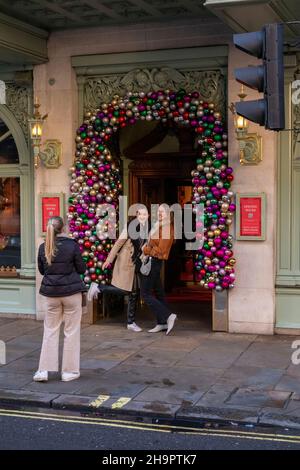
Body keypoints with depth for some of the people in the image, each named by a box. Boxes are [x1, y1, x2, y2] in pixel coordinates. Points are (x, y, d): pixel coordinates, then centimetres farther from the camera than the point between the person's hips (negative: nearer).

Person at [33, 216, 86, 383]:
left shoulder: (43, 247, -1)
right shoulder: (72, 245, -10)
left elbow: (41, 270, 10)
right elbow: (81, 269, -4)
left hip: (51, 292, 3)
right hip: (71, 291, -3)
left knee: (50, 330, 13)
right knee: (71, 331, 7)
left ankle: (43, 370, 9)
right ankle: (69, 371, 11)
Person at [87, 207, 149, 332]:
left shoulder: (147, 229, 4)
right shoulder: (130, 227, -12)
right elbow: (118, 243, -8)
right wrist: (109, 260, -6)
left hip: (137, 264, 6)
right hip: (126, 262, -6)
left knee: (134, 293, 8)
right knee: (124, 290, -9)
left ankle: (131, 323, 16)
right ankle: (97, 287, 10)